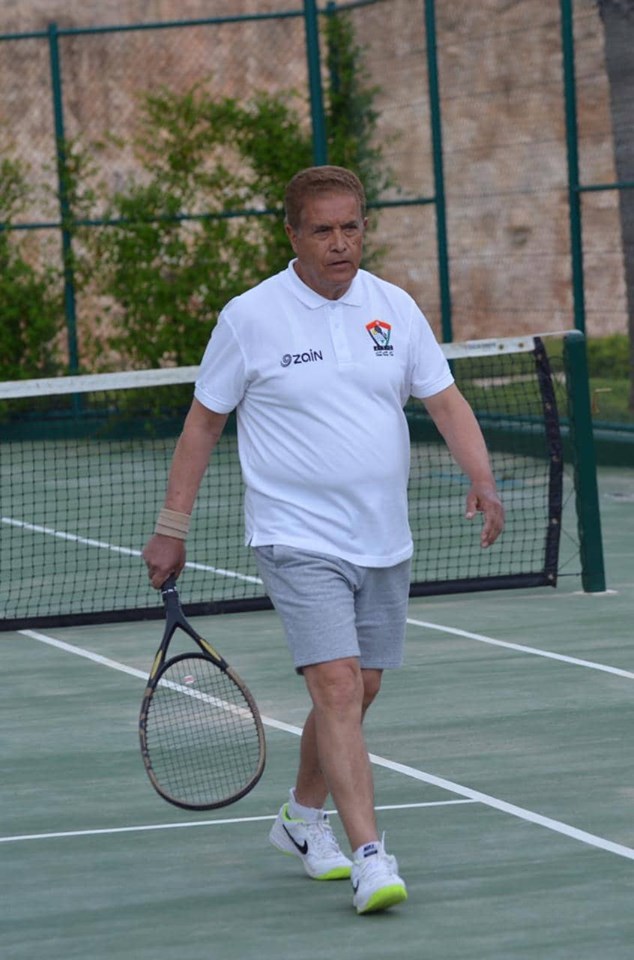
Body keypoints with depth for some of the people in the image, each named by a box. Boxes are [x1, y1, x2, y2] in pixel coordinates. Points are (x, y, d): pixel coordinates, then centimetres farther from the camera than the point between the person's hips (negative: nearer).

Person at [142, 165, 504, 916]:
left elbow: (446, 401, 3)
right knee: (338, 686, -17)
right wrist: (171, 528, 2)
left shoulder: (395, 309, 3)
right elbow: (204, 422, 2)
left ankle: (303, 817, 37)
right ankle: (369, 857, -20)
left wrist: (481, 479, -15)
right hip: (299, 539, -5)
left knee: (357, 690, 14)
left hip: (382, 541, 5)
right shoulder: (250, 318, -7)